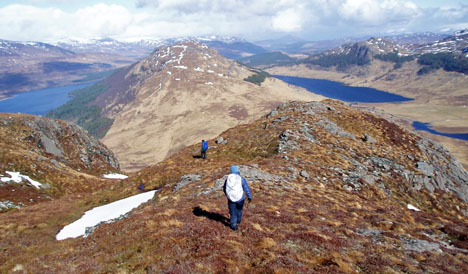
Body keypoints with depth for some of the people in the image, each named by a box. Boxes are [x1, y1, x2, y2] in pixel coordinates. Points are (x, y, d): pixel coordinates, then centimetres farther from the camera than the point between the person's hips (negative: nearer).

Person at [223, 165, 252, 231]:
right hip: (240, 198, 0)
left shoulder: (227, 179, -5)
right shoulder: (242, 179, -13)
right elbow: (247, 189, -10)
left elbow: (224, 189, 8)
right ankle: (238, 221, 45)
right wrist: (249, 197, 3)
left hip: (231, 199, 0)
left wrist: (227, 195, 28)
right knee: (239, 210, 25)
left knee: (233, 212, 13)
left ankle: (234, 226, 12)